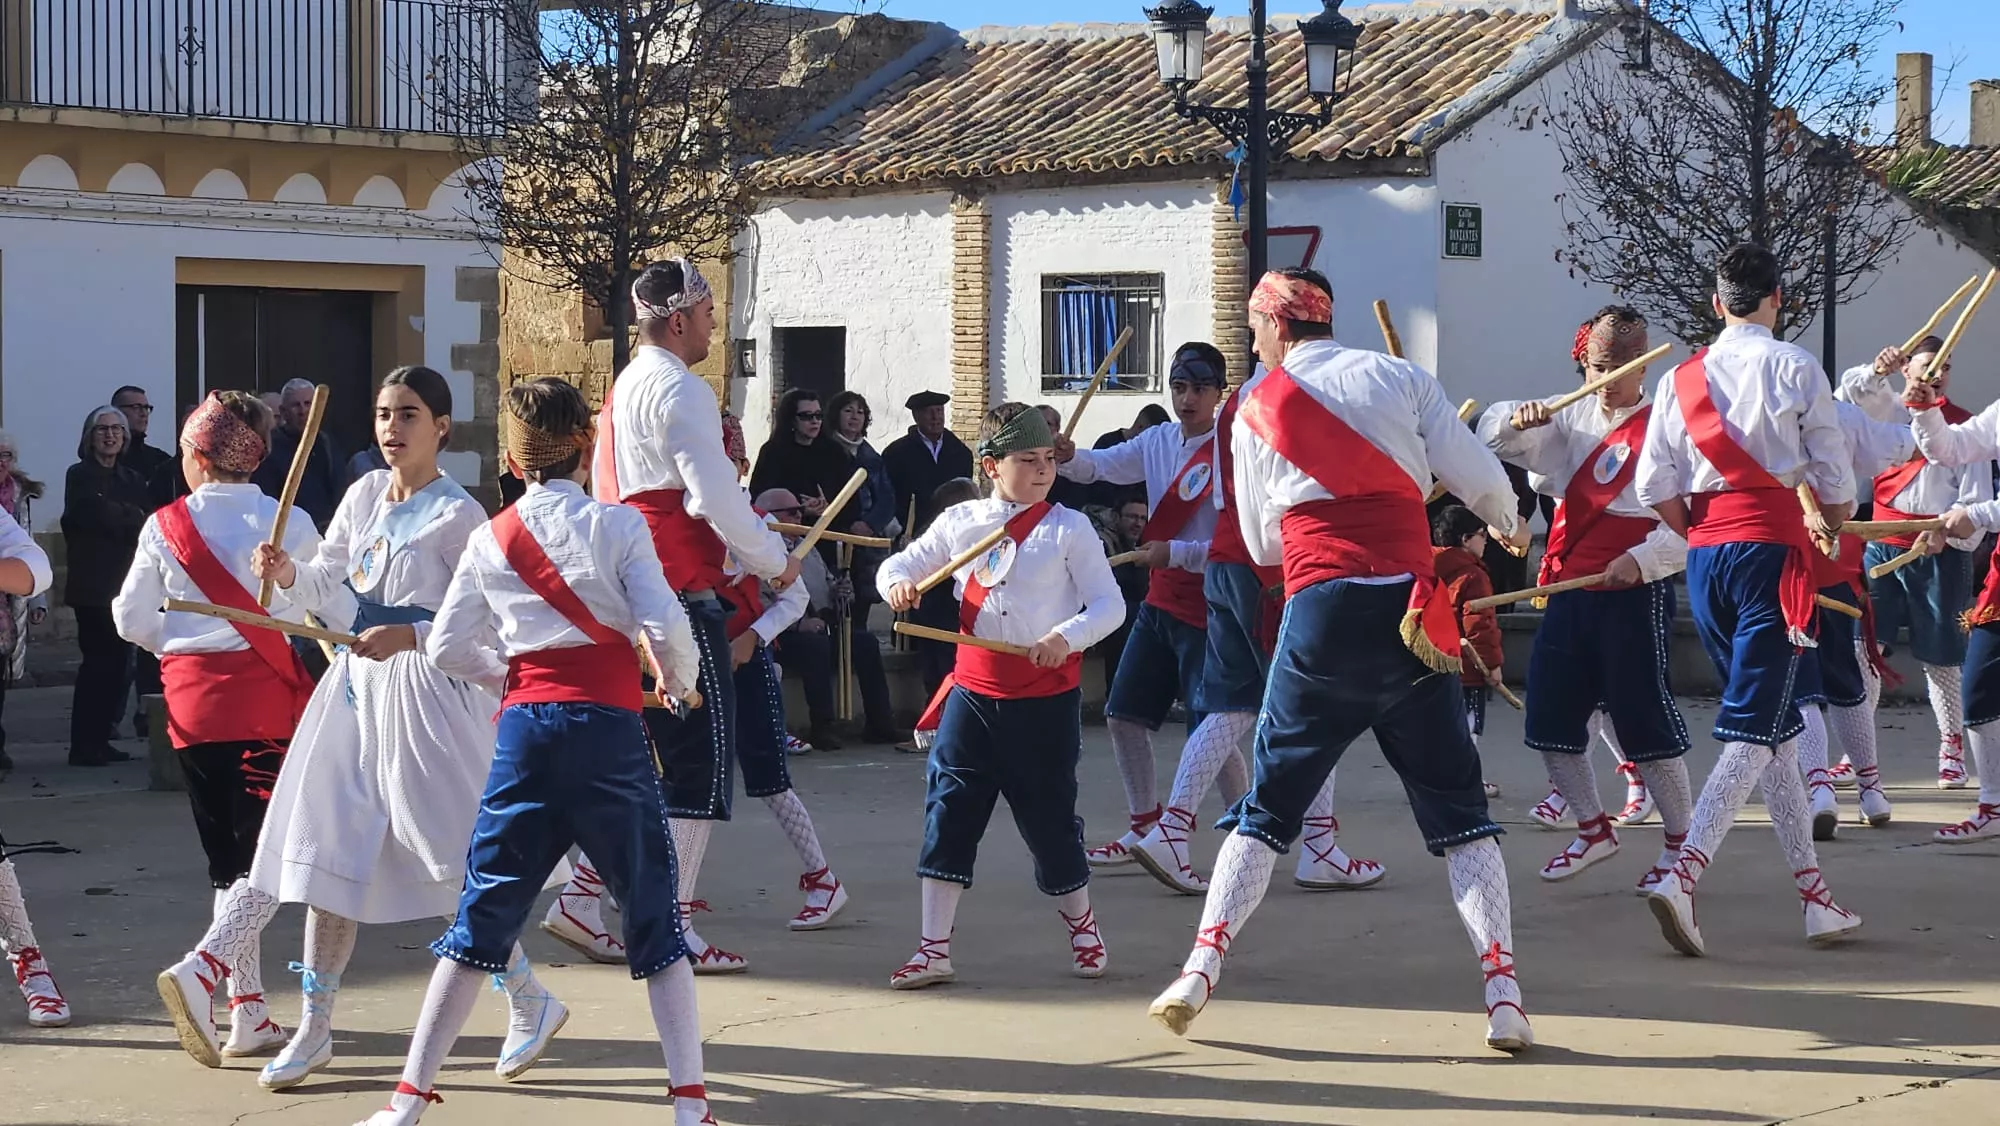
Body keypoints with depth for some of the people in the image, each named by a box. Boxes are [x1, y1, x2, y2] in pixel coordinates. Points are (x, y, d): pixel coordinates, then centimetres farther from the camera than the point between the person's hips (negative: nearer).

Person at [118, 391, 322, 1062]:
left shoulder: (164, 527, -1)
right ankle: (203, 974, -27)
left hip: (190, 697, 3)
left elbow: (133, 620, 2)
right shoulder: (290, 524, -5)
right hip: (266, 694, -3)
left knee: (226, 859, 11)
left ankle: (249, 1016, 12)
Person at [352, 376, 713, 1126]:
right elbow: (666, 628, -8)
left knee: (485, 910, 9)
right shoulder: (617, 525, -1)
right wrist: (677, 683, 13)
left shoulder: (491, 539, 9)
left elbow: (448, 648, 9)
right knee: (652, 912, 7)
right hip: (608, 726, -2)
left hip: (525, 727, 3)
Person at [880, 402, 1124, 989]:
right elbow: (900, 563, 15)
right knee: (948, 812, -2)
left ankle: (1081, 924, 31)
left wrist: (1067, 636, -25)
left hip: (1045, 698, -3)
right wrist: (896, 583, -8)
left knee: (1049, 816, 5)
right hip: (973, 692, 3)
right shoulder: (959, 522, 5)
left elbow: (1110, 604, -8)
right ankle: (933, 950, 3)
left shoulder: (1069, 528, -5)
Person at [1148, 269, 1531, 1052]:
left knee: (1268, 804, 13)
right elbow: (1476, 474, 4)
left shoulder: (1255, 411, 8)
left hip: (1321, 612, 0)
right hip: (1407, 608, 0)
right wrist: (1507, 525, 26)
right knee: (1456, 807, 8)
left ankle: (1200, 972, 6)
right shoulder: (1398, 378, 7)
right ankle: (1503, 996, -1)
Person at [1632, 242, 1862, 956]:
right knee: (1753, 729, -8)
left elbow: (1655, 487, 3)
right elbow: (1835, 479, 0)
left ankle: (1812, 890, 16)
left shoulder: (1681, 380, 9)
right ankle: (1683, 875, -25)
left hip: (1705, 555, 5)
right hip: (1773, 549, -5)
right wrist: (1835, 536, 18)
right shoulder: (1794, 367, -3)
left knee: (1775, 726, 14)